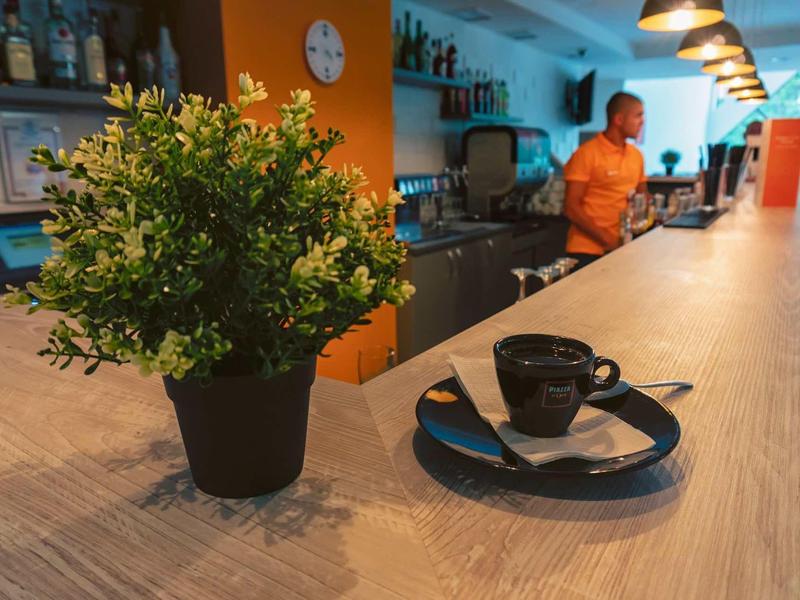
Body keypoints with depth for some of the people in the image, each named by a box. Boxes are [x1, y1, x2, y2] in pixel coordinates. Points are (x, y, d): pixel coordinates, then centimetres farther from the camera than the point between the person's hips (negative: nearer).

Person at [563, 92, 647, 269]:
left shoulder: (636, 155, 10)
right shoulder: (587, 153, -9)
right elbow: (571, 207, -13)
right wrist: (606, 240, -17)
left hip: (622, 249, 6)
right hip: (587, 251, -5)